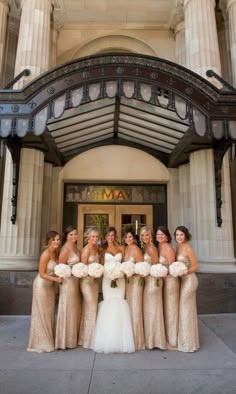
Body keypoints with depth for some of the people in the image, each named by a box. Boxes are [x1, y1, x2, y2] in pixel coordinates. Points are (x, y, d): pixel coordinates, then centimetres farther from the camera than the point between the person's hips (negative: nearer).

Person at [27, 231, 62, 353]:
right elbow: (42, 274, -21)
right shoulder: (46, 254, -24)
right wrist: (56, 279, -24)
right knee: (41, 314, 5)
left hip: (50, 286, 8)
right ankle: (40, 343, 21)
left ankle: (48, 340, 31)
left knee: (49, 313, 16)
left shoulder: (56, 252, -1)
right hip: (42, 285, -8)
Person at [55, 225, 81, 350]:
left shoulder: (74, 247, 9)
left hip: (75, 281, 9)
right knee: (68, 310, 2)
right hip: (68, 281, -9)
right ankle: (66, 340, 16)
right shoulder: (66, 248, -17)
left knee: (74, 310, 17)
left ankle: (73, 338, 31)